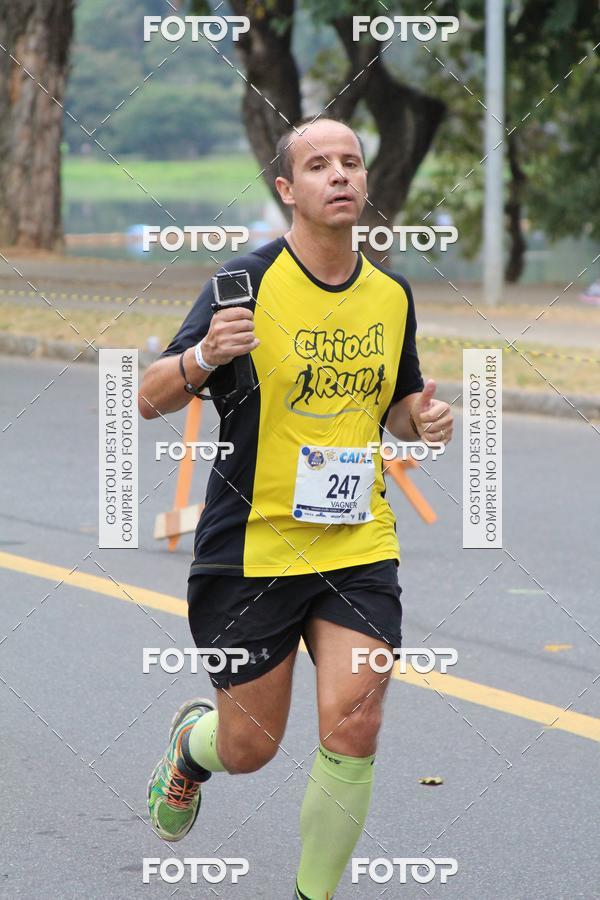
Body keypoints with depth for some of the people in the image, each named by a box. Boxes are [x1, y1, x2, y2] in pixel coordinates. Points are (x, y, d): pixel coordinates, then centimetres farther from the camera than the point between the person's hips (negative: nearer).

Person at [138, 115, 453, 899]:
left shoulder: (392, 295, 5)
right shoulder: (248, 282, -11)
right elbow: (150, 400, -11)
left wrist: (423, 420, -2)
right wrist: (203, 355, -32)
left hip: (359, 545, 3)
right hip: (251, 548, -3)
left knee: (353, 729, -11)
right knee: (248, 748, 7)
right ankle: (193, 740, 45)